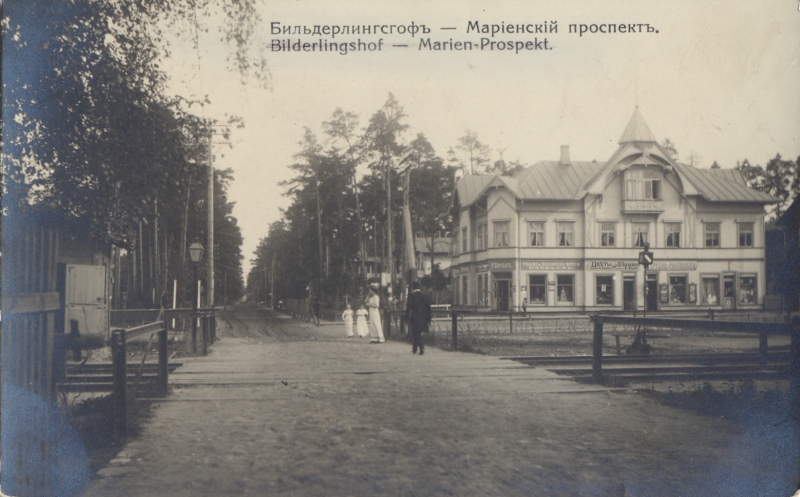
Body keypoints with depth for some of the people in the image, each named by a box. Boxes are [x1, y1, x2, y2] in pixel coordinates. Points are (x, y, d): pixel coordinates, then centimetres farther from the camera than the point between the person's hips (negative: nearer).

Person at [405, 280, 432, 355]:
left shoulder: (411, 296, -10)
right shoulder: (425, 296, 4)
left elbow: (408, 308, -11)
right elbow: (428, 308, 6)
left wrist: (406, 318, -4)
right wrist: (428, 319, 12)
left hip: (414, 319, -5)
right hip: (423, 319, 5)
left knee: (416, 334, 0)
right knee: (418, 334, 18)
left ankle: (422, 348, -15)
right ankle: (414, 349, 28)